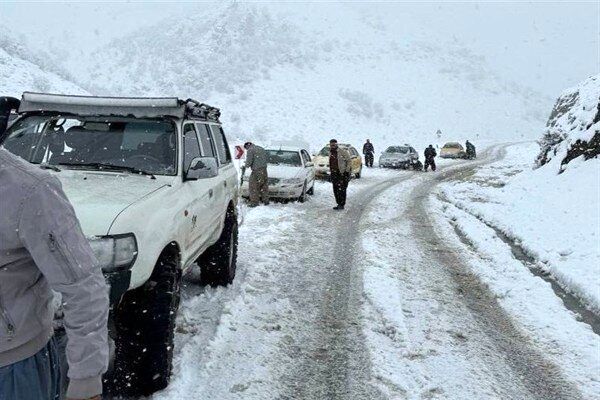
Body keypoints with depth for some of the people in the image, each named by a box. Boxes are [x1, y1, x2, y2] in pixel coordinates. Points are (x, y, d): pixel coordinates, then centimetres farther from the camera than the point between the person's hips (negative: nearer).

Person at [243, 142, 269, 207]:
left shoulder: (250, 150, -7)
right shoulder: (261, 149, 18)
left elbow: (249, 161, -14)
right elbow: (266, 159, 22)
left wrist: (245, 166, 4)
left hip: (256, 171, -7)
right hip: (264, 170, 8)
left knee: (253, 187, 1)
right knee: (264, 186, 15)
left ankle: (254, 202, 0)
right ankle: (266, 201, 22)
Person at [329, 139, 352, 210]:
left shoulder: (343, 151, -10)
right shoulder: (330, 152, 12)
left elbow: (349, 161, -9)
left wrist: (347, 171, -14)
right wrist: (331, 171, 18)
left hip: (342, 173, -7)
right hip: (334, 173, 7)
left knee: (341, 189, -9)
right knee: (335, 190, 9)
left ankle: (342, 205, -4)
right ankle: (339, 204, 18)